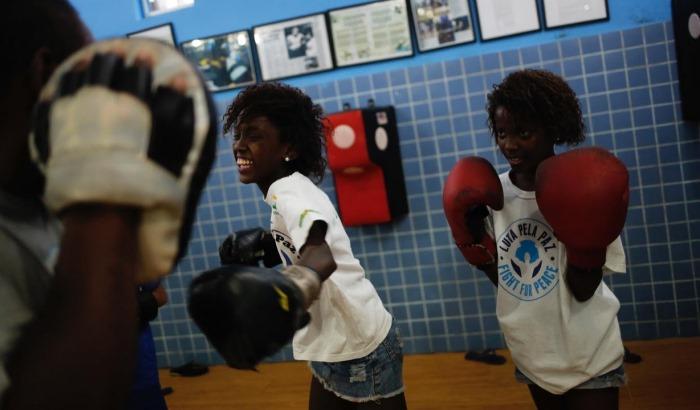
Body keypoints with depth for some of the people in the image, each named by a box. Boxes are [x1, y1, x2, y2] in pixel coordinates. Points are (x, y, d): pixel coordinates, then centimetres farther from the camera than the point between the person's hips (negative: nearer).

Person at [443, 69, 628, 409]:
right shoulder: (492, 192, -6)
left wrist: (583, 239, -30)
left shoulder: (582, 192, -17)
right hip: (532, 355, 4)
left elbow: (583, 291, -15)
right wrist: (473, 237, -12)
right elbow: (503, 280, 2)